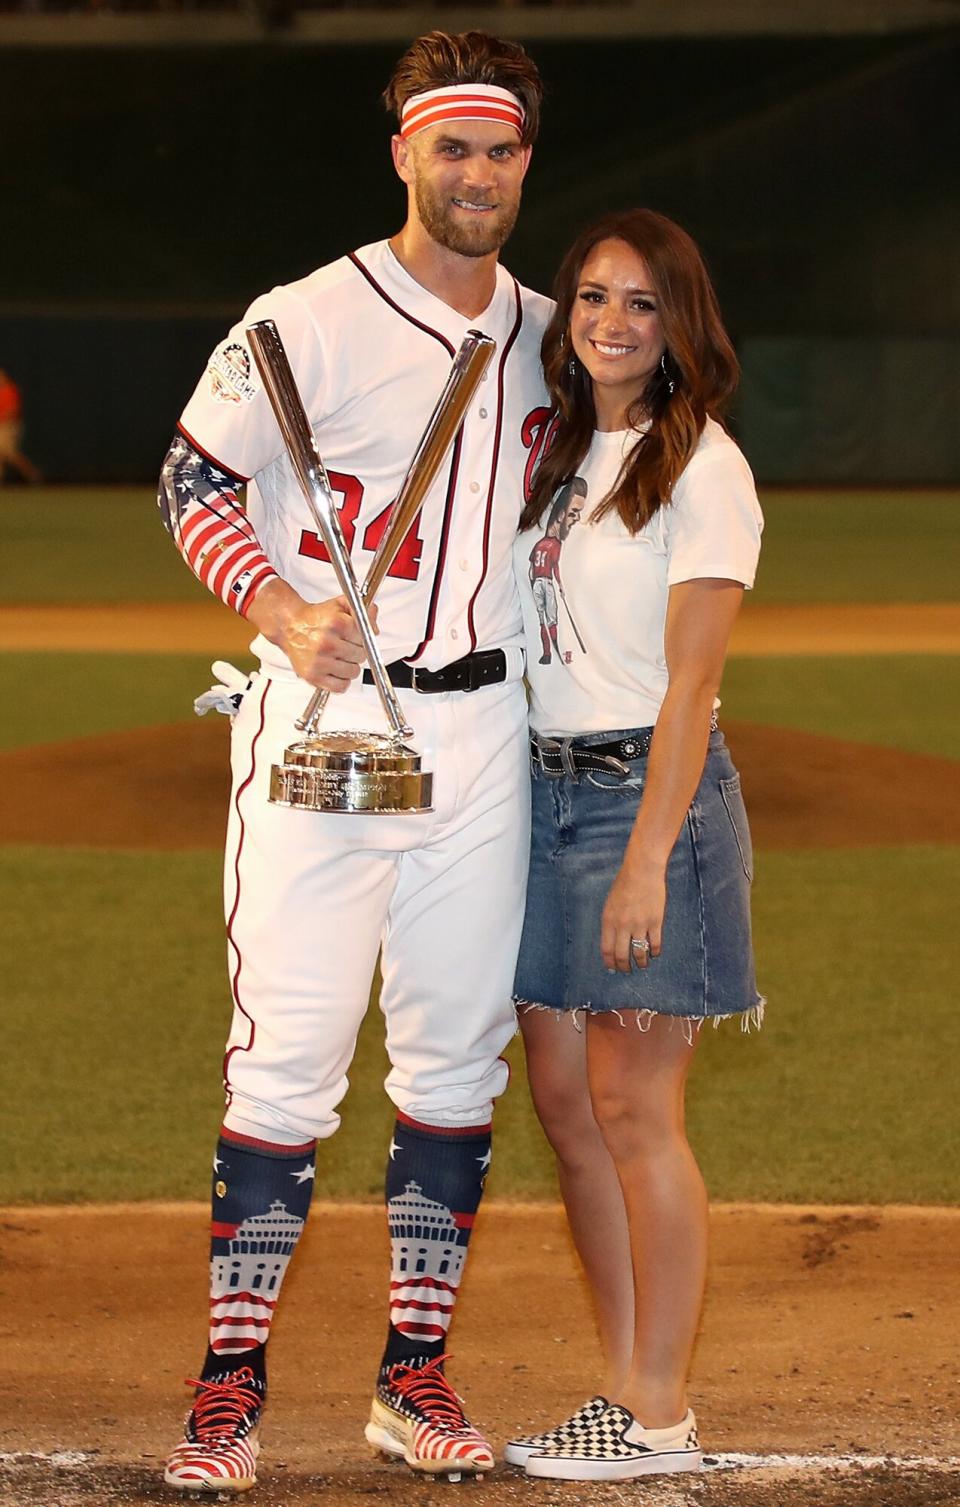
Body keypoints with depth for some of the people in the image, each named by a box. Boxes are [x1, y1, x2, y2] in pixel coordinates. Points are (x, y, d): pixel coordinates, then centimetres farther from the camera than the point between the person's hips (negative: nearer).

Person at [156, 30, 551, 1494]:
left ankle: (415, 1374, 15)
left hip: (483, 725, 5)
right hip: (323, 716, -5)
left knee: (457, 1052, 7)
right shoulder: (309, 320, -7)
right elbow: (194, 479, -4)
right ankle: (233, 1386, -2)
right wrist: (281, 608, -19)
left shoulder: (542, 336, 10)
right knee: (288, 1051, -8)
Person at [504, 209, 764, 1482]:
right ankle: (624, 1388, 16)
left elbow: (690, 685, -14)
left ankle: (658, 1419, 2)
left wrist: (646, 861, -20)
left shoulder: (701, 471, -9)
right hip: (542, 789, 7)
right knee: (563, 1099, 8)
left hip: (649, 791, -7)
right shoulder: (551, 449, 13)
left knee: (632, 1111, -6)